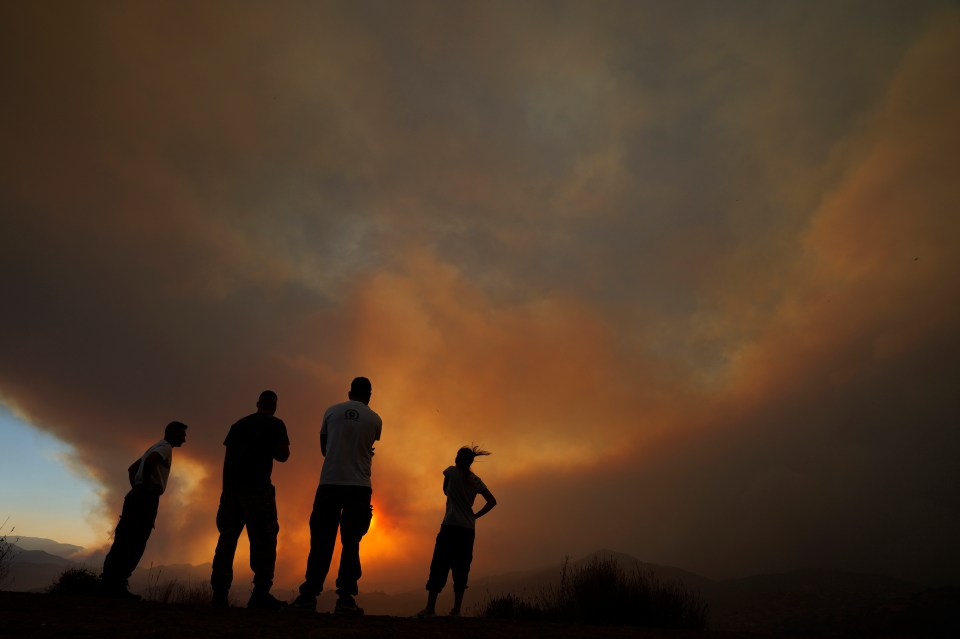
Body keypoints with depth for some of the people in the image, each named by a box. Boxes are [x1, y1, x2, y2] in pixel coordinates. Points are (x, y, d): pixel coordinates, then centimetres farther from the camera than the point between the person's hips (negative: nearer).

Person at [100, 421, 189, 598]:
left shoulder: (155, 447, 26)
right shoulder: (165, 447, -4)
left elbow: (132, 468, 30)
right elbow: (149, 463, -24)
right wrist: (144, 488, -16)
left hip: (136, 496, 10)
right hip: (147, 498, -10)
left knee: (124, 541, 7)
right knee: (134, 543, -10)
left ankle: (110, 584, 6)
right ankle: (114, 585, -11)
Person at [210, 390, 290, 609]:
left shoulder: (238, 424, 20)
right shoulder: (275, 424, 4)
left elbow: (227, 457, 18)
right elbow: (282, 455, -2)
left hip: (231, 486, 6)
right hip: (257, 486, -5)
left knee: (227, 538, 8)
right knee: (263, 538, -6)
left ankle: (219, 593, 5)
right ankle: (261, 594, -13)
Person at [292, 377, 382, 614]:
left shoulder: (332, 411, 8)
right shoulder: (375, 420, 4)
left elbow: (324, 448, 17)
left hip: (329, 482, 1)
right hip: (358, 486, -1)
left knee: (321, 541, 6)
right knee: (350, 542, 3)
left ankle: (308, 595, 5)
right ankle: (345, 597, -2)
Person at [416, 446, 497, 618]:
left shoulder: (451, 471, 1)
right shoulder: (476, 480, 10)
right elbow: (492, 501, 9)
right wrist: (475, 516, 11)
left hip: (451, 526, -4)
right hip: (468, 530, 4)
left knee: (439, 567, -3)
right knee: (461, 570, 7)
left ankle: (430, 608, -7)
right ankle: (456, 610, 4)